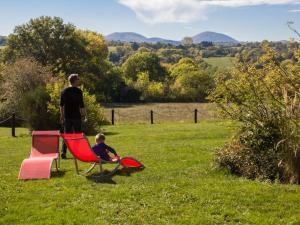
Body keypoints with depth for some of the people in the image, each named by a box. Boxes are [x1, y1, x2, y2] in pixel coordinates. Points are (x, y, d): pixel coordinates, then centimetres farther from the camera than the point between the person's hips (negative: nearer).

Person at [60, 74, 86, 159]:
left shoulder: (64, 91, 6)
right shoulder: (78, 91, -8)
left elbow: (61, 105, 9)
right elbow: (81, 105, -10)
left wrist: (62, 116, 16)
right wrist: (85, 115, -1)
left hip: (67, 117, 4)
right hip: (76, 116, -4)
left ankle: (63, 152, 0)